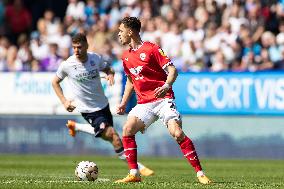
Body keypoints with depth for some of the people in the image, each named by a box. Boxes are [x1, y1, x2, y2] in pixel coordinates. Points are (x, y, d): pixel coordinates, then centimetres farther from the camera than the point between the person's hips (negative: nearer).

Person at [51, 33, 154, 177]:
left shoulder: (96, 59, -8)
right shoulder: (67, 65, -14)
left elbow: (107, 68, 12)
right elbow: (55, 82, 3)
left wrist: (110, 74, -12)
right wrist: (64, 101, -7)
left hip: (103, 104, 5)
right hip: (88, 110, -5)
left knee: (106, 136, 23)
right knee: (112, 135, -17)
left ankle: (75, 126, 41)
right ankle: (138, 167, -9)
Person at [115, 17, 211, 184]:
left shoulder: (151, 49, -7)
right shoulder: (126, 57, 14)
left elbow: (172, 70, -12)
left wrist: (167, 85, -30)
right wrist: (124, 103, 22)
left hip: (163, 99, -6)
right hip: (144, 103, 6)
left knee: (177, 133, -21)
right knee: (127, 130, -14)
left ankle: (200, 173, -15)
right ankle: (134, 174, -7)